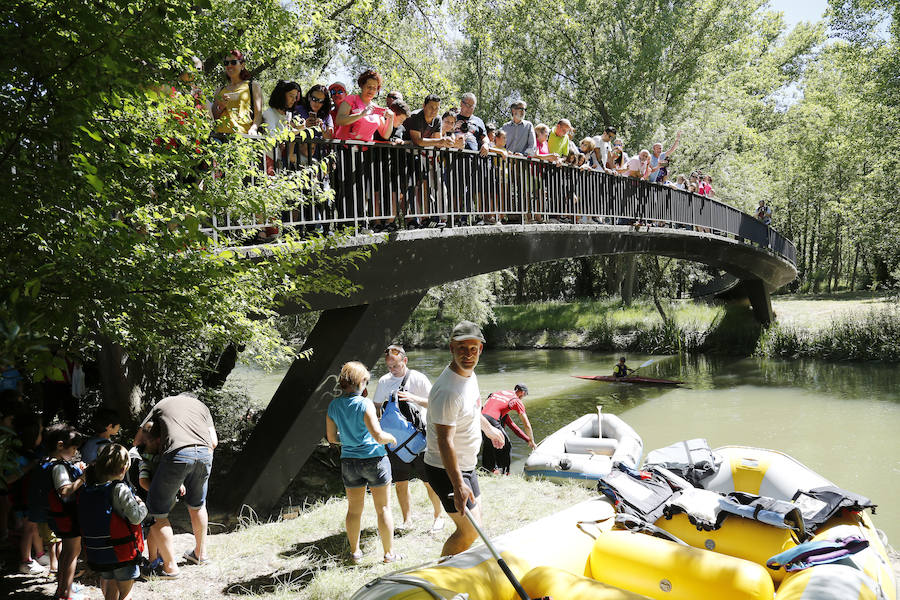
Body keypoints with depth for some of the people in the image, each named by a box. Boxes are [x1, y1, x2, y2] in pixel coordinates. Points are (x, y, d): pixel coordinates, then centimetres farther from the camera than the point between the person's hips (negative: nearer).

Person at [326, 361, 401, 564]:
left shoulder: (333, 405, -1)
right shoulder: (364, 404, -18)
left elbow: (332, 437, 8)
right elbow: (378, 436, -22)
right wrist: (392, 438, -2)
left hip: (349, 462, 5)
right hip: (374, 459, -5)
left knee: (354, 509, 18)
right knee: (383, 509, 9)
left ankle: (355, 553, 28)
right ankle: (389, 553, 17)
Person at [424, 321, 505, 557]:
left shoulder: (469, 373, 1)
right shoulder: (447, 390, -29)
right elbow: (445, 442, -32)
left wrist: (488, 428, 37)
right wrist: (458, 485, -35)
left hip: (466, 464, 10)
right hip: (446, 469, -10)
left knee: (475, 519, 22)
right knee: (469, 530, -6)